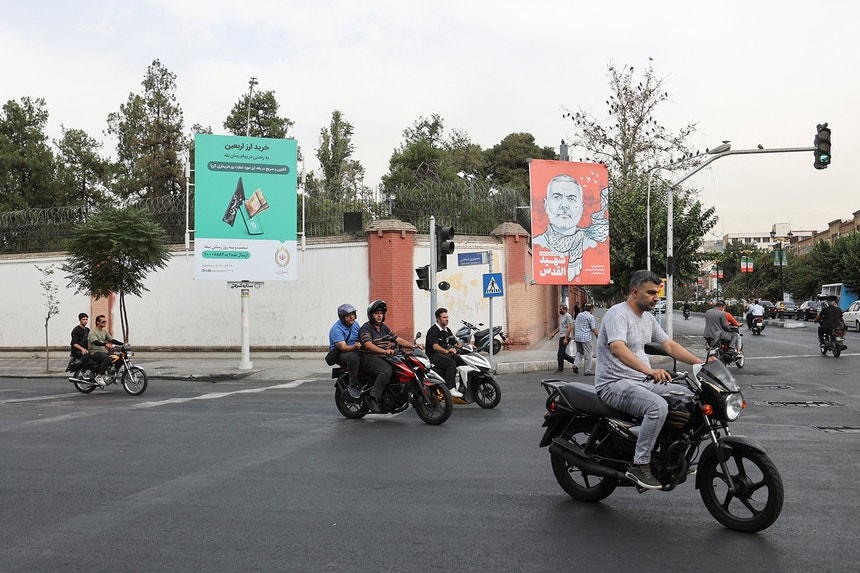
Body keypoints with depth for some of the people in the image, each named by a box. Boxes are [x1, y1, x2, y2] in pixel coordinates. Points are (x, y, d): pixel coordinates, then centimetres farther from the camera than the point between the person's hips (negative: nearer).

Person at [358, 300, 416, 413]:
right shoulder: (365, 328, -7)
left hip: (383, 358, 8)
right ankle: (373, 398, -31)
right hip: (369, 359, -8)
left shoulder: (384, 327, 18)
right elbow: (368, 345, -24)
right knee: (387, 370, -34)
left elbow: (398, 339, 15)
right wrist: (385, 351, -39)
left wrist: (413, 346, 0)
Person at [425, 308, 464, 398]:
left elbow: (455, 343, 16)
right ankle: (451, 388, -36)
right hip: (433, 356, -8)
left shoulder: (447, 330, 18)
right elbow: (435, 346, -23)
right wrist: (447, 351, -37)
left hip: (446, 354, 8)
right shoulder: (433, 330, -10)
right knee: (451, 363, -32)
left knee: (461, 360, -12)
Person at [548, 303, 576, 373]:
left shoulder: (567, 316, -12)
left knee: (561, 353, -6)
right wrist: (553, 334, 22)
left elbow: (569, 328, -18)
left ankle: (560, 369, 1)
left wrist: (565, 338, -23)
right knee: (562, 353, 10)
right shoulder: (561, 316, 18)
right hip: (561, 336, 10)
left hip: (565, 337, -10)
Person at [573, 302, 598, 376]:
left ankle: (575, 364, -4)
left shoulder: (579, 315, 12)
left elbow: (574, 326, 16)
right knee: (587, 354, 2)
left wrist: (574, 335, 24)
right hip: (586, 338, -6)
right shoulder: (591, 317, -8)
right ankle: (588, 371, 6)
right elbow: (594, 329, -10)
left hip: (577, 337, 6)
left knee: (579, 352, 19)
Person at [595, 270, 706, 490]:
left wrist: (700, 363, 3)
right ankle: (639, 465, -23)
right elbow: (617, 348, -33)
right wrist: (649, 370, -45)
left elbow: (670, 345, 16)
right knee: (658, 406, -33)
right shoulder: (618, 313, -16)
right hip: (614, 384, -9)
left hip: (643, 382, 9)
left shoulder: (647, 317, 15)